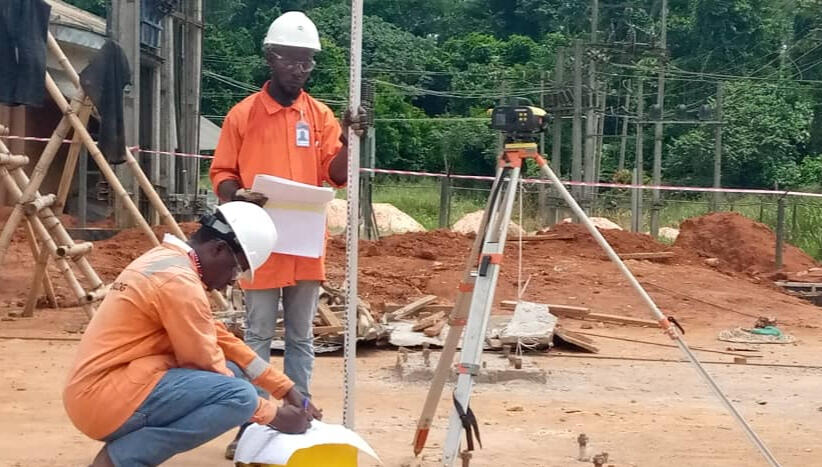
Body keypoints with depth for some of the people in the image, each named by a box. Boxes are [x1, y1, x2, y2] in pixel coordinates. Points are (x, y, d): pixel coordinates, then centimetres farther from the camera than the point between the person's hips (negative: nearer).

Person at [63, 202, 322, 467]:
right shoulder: (178, 280, -16)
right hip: (107, 399, -10)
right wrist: (273, 417, -2)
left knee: (231, 373, 11)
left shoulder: (166, 261, 15)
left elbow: (220, 338, 19)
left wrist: (285, 388, 16)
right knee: (239, 396, -21)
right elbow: (209, 370, -11)